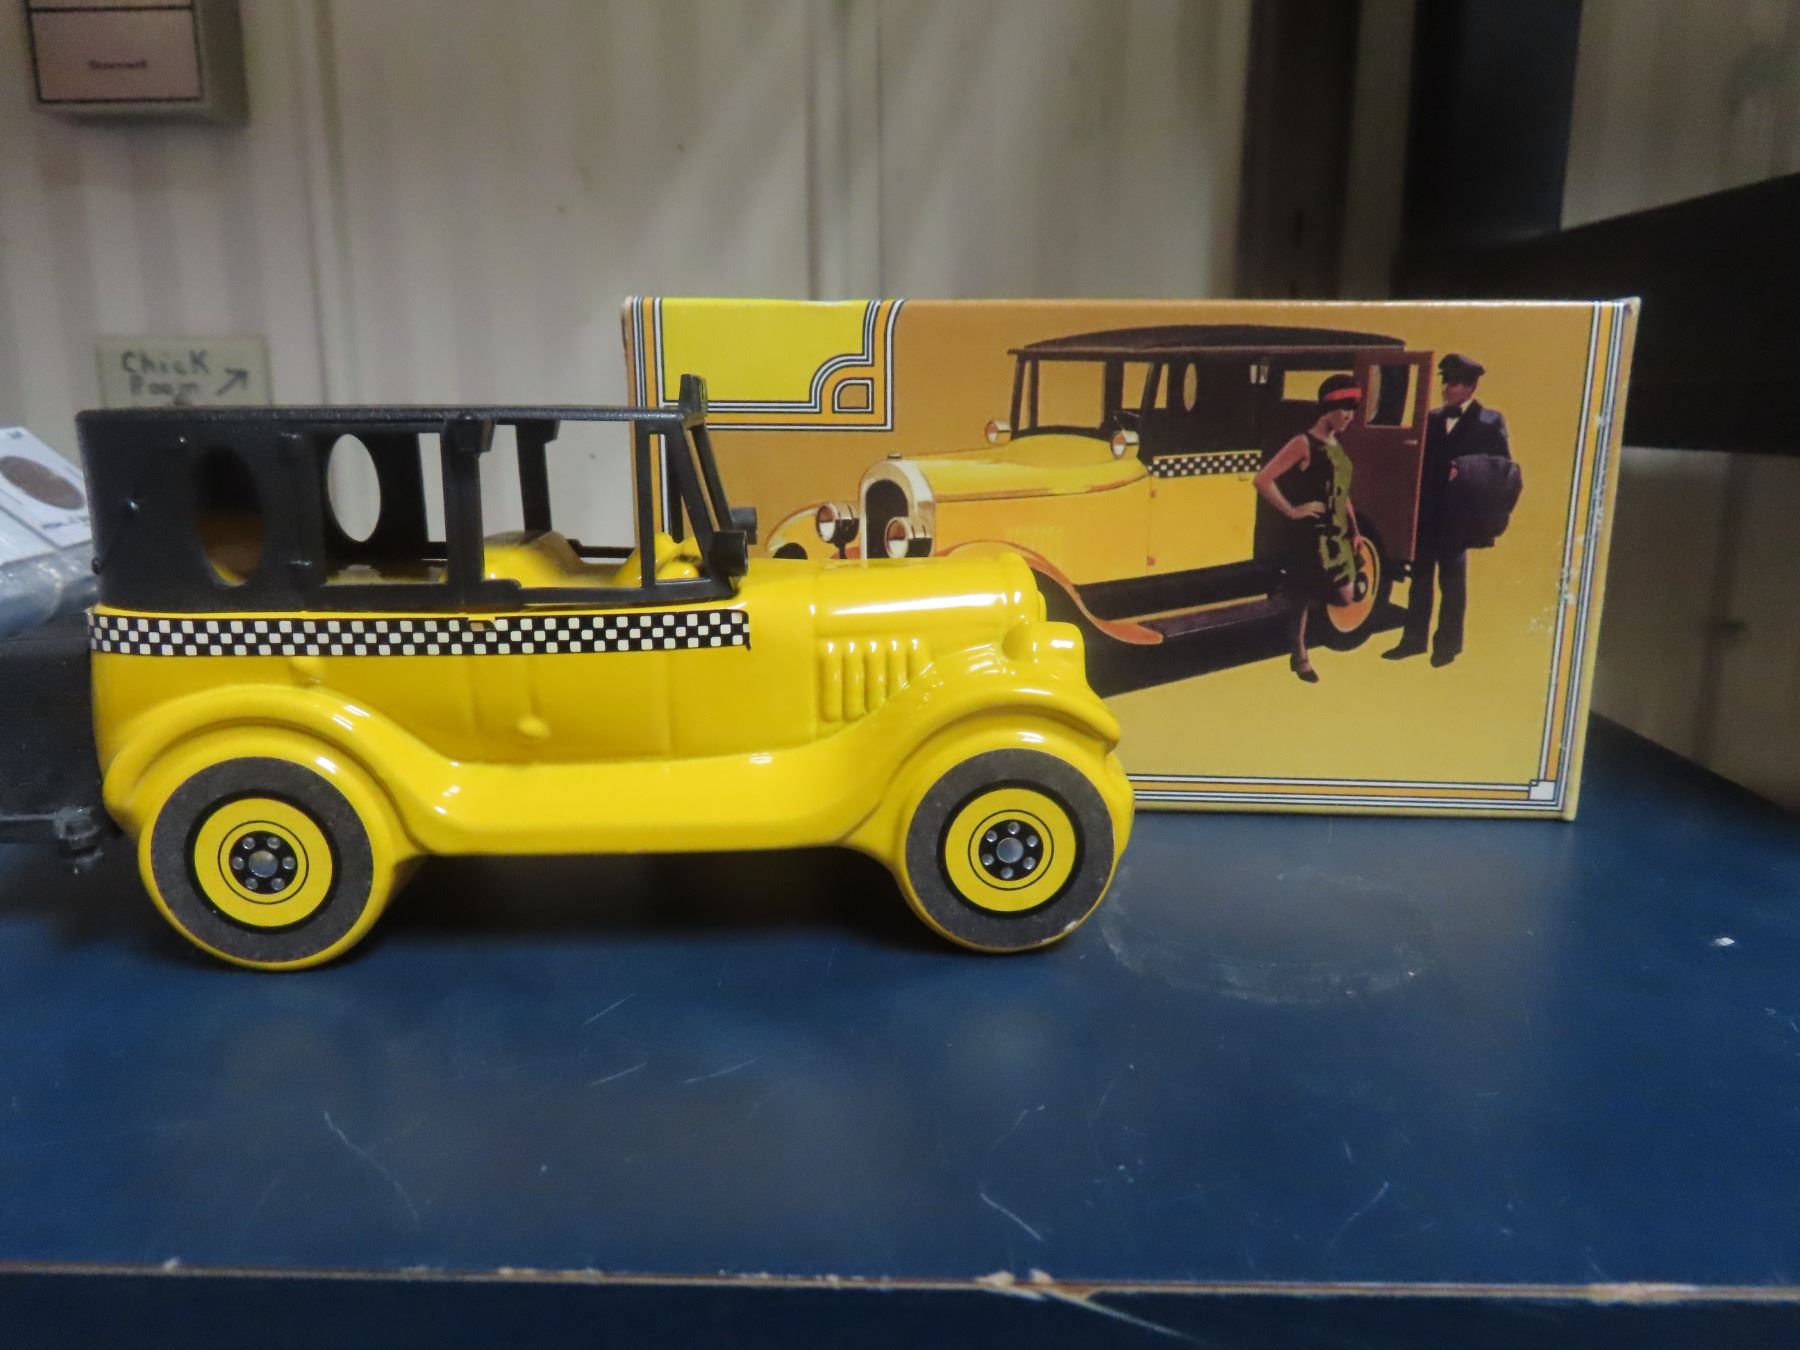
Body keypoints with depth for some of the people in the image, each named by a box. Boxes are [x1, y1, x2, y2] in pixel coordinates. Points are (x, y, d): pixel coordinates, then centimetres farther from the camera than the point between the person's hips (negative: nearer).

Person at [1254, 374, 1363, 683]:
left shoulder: (1336, 446, 12)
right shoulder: (1304, 444, -13)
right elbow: (1263, 480, -21)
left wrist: (1354, 530, 14)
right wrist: (1292, 511, -17)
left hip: (1338, 535, 8)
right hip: (1311, 536, -8)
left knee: (1345, 597, 5)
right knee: (1304, 598, 3)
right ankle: (1300, 656, 18)